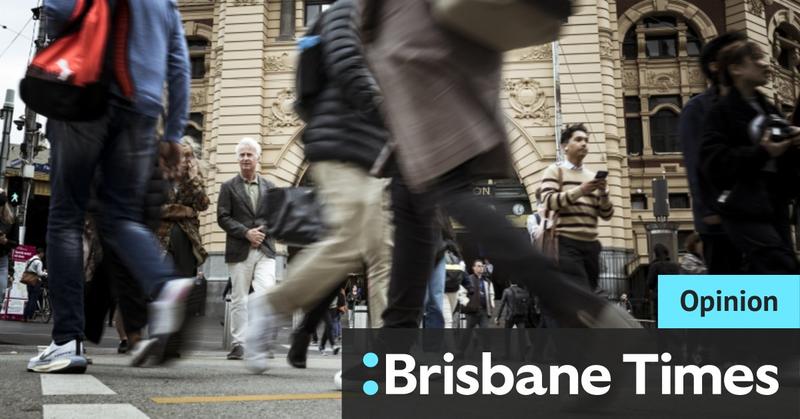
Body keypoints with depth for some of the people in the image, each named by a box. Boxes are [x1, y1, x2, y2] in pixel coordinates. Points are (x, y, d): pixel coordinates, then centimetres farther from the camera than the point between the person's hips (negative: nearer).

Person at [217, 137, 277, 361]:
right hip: (239, 250, -1)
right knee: (239, 299, 3)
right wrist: (246, 233, -12)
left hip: (265, 250, 1)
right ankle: (238, 344, 11)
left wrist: (262, 231, -7)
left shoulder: (269, 187, 14)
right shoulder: (229, 187, 8)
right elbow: (223, 217, -1)